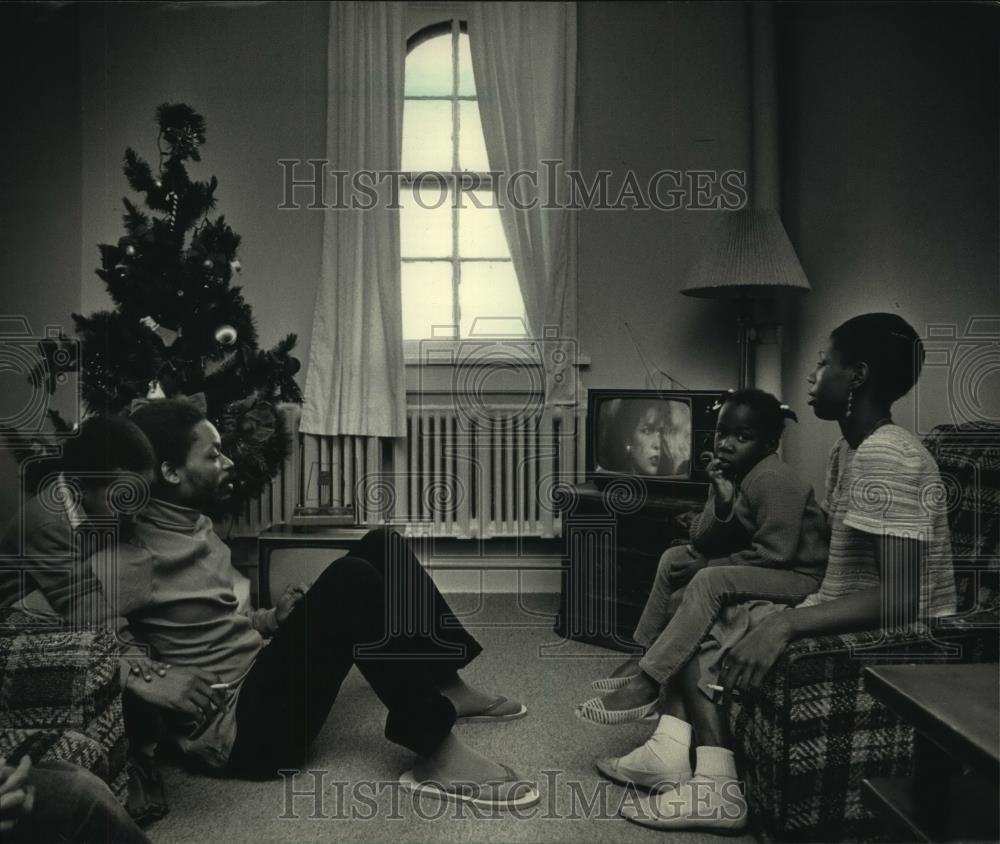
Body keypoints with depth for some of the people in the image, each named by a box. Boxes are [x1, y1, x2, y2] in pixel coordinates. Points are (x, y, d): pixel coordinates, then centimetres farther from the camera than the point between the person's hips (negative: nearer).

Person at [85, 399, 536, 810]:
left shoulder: (193, 525, 13)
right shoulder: (130, 552, -15)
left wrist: (271, 619, 7)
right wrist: (160, 682, -29)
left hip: (258, 675, 9)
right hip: (236, 726, -9)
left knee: (381, 546, 0)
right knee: (349, 580, -29)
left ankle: (447, 688, 5)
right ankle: (437, 751, -24)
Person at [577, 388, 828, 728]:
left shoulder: (774, 481, -22)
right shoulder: (729, 472, 2)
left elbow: (772, 554, -26)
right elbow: (701, 541, -2)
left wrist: (708, 567, -16)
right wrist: (721, 501, -21)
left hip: (797, 576, -9)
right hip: (752, 569, 9)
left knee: (711, 581, -30)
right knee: (674, 558, 8)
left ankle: (647, 685, -26)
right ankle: (646, 654, 11)